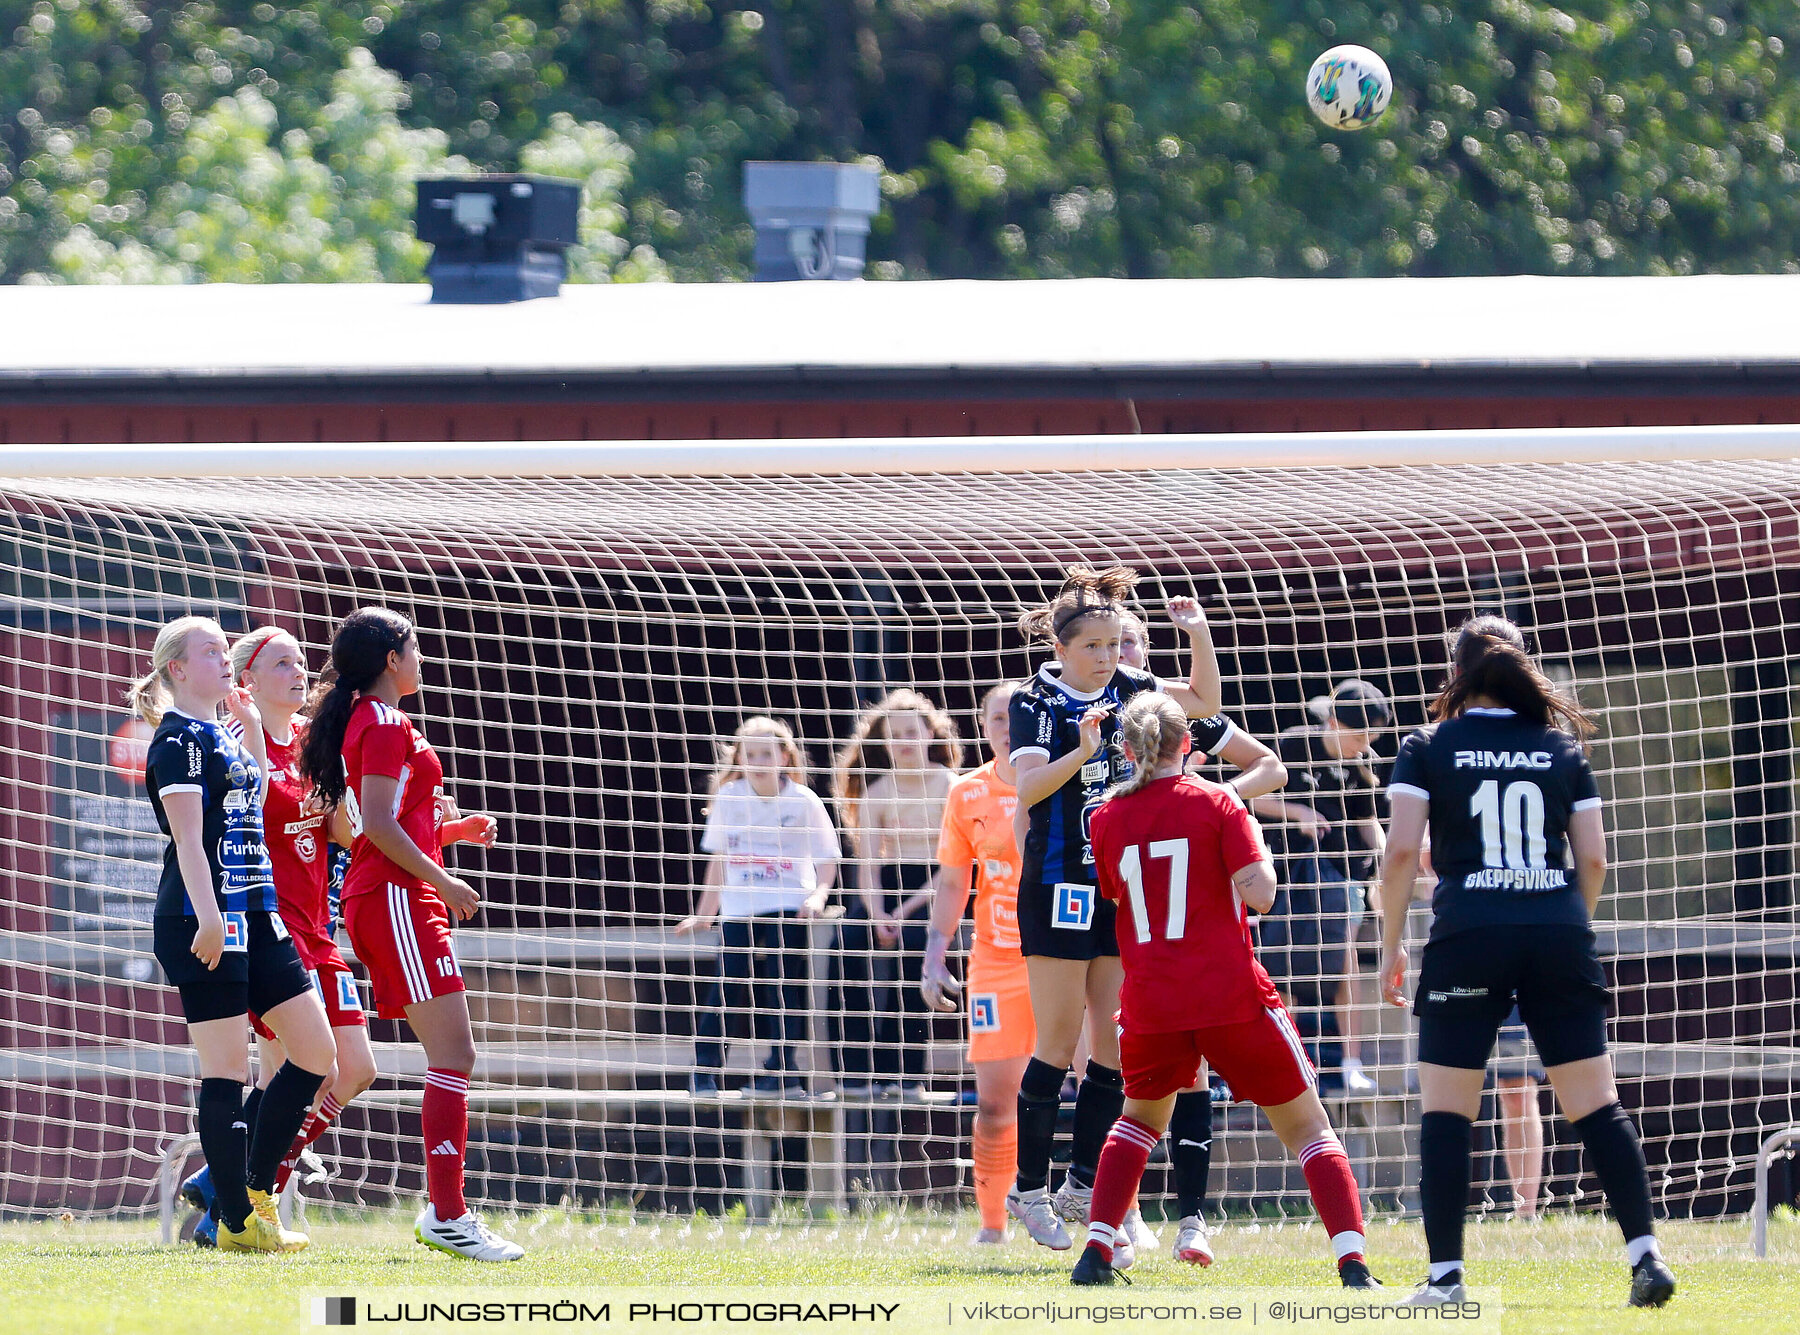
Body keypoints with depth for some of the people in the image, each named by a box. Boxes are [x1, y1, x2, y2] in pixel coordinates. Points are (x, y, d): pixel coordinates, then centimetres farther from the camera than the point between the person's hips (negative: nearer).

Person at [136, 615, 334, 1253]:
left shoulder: (221, 734, 18)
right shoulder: (179, 739, -9)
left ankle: (253, 1186, 16)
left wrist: (253, 728, 25)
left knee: (315, 1050, 8)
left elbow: (253, 802, 33)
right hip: (205, 916, -10)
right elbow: (188, 836, -17)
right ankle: (237, 1221, -4)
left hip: (255, 914, 10)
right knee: (227, 1068, -7)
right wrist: (208, 917, -26)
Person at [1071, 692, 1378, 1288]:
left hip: (1150, 1003, 3)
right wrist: (1251, 837, 7)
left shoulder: (1108, 818, 4)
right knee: (1306, 1126, 6)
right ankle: (1352, 1264, -10)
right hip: (1232, 994, -3)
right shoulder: (1216, 803, -4)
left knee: (1142, 1116, 28)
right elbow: (1259, 892, -12)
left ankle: (1097, 1249, 13)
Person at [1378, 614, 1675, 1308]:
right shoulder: (1562, 747, 11)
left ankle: (1445, 1273, -3)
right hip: (1560, 938, 2)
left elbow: (1401, 850, -4)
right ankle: (1646, 1256, -4)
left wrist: (1391, 944, 5)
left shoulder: (1427, 748, 5)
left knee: (1445, 1112, 3)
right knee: (1596, 1105, 5)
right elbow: (1593, 858, 9)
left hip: (1467, 938, -2)